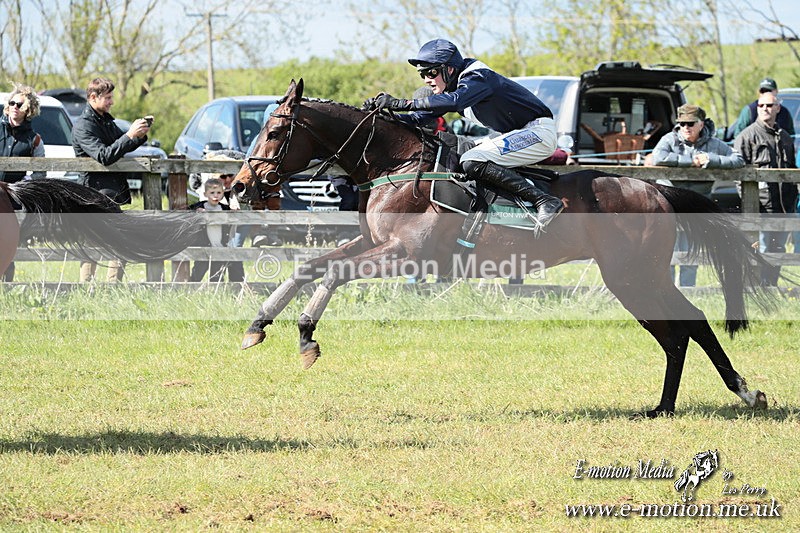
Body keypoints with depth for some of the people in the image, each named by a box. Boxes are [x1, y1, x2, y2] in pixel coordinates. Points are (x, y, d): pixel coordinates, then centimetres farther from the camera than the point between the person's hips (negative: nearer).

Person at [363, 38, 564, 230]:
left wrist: (401, 104, -42)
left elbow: (455, 101, -40)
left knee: (472, 162, -25)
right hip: (518, 134, 10)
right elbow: (419, 118, 8)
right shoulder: (451, 88, 9)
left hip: (538, 131, -10)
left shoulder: (478, 78, -19)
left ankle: (544, 201, -28)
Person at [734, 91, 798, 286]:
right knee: (761, 250, -8)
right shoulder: (747, 136, -1)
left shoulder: (785, 137, 17)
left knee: (778, 251, 10)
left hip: (783, 206, 6)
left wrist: (793, 201, 16)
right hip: (761, 206, -6)